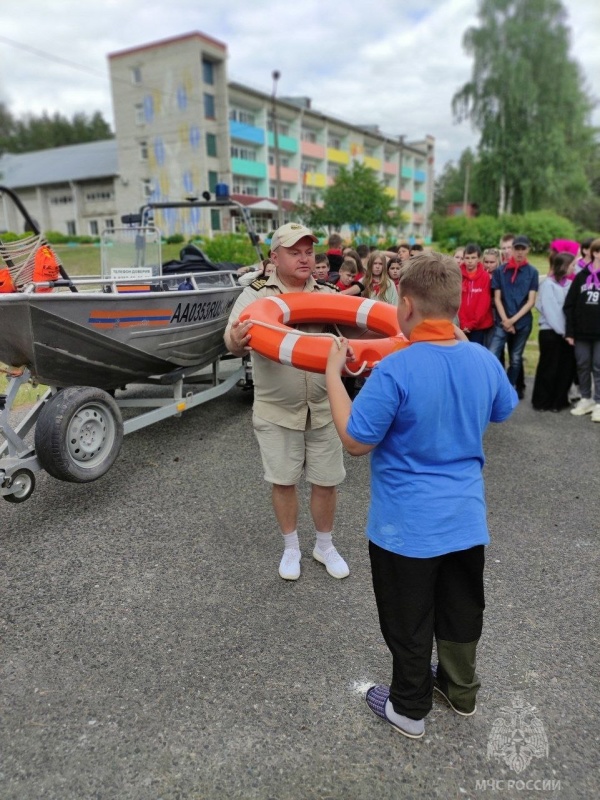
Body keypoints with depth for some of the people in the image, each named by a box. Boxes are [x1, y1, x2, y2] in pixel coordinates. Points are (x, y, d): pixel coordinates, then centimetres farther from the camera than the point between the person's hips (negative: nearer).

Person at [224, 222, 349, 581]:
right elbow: (233, 340, -17)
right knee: (283, 481, 11)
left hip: (324, 407, 2)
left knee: (326, 481, 11)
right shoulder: (256, 295, -5)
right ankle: (291, 548, 34)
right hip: (276, 410, -1)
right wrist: (237, 341, -42)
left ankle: (325, 546, 35)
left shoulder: (328, 294, 2)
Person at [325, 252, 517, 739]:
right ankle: (461, 689, 47)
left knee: (409, 621, 16)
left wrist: (333, 375, -10)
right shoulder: (485, 360, -7)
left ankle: (410, 708, 37)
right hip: (466, 517, 6)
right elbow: (503, 411, 14)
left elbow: (355, 442, -18)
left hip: (407, 525, -5)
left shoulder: (394, 370, -25)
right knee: (462, 609, 25)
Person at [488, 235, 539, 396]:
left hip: (523, 322, 1)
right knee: (493, 356, -15)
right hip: (502, 321, -1)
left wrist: (514, 319, -11)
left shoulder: (532, 272, 2)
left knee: (515, 359, 10)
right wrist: (505, 320, -9)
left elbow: (531, 301, -2)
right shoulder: (500, 271, 2)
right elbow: (497, 299, 1)